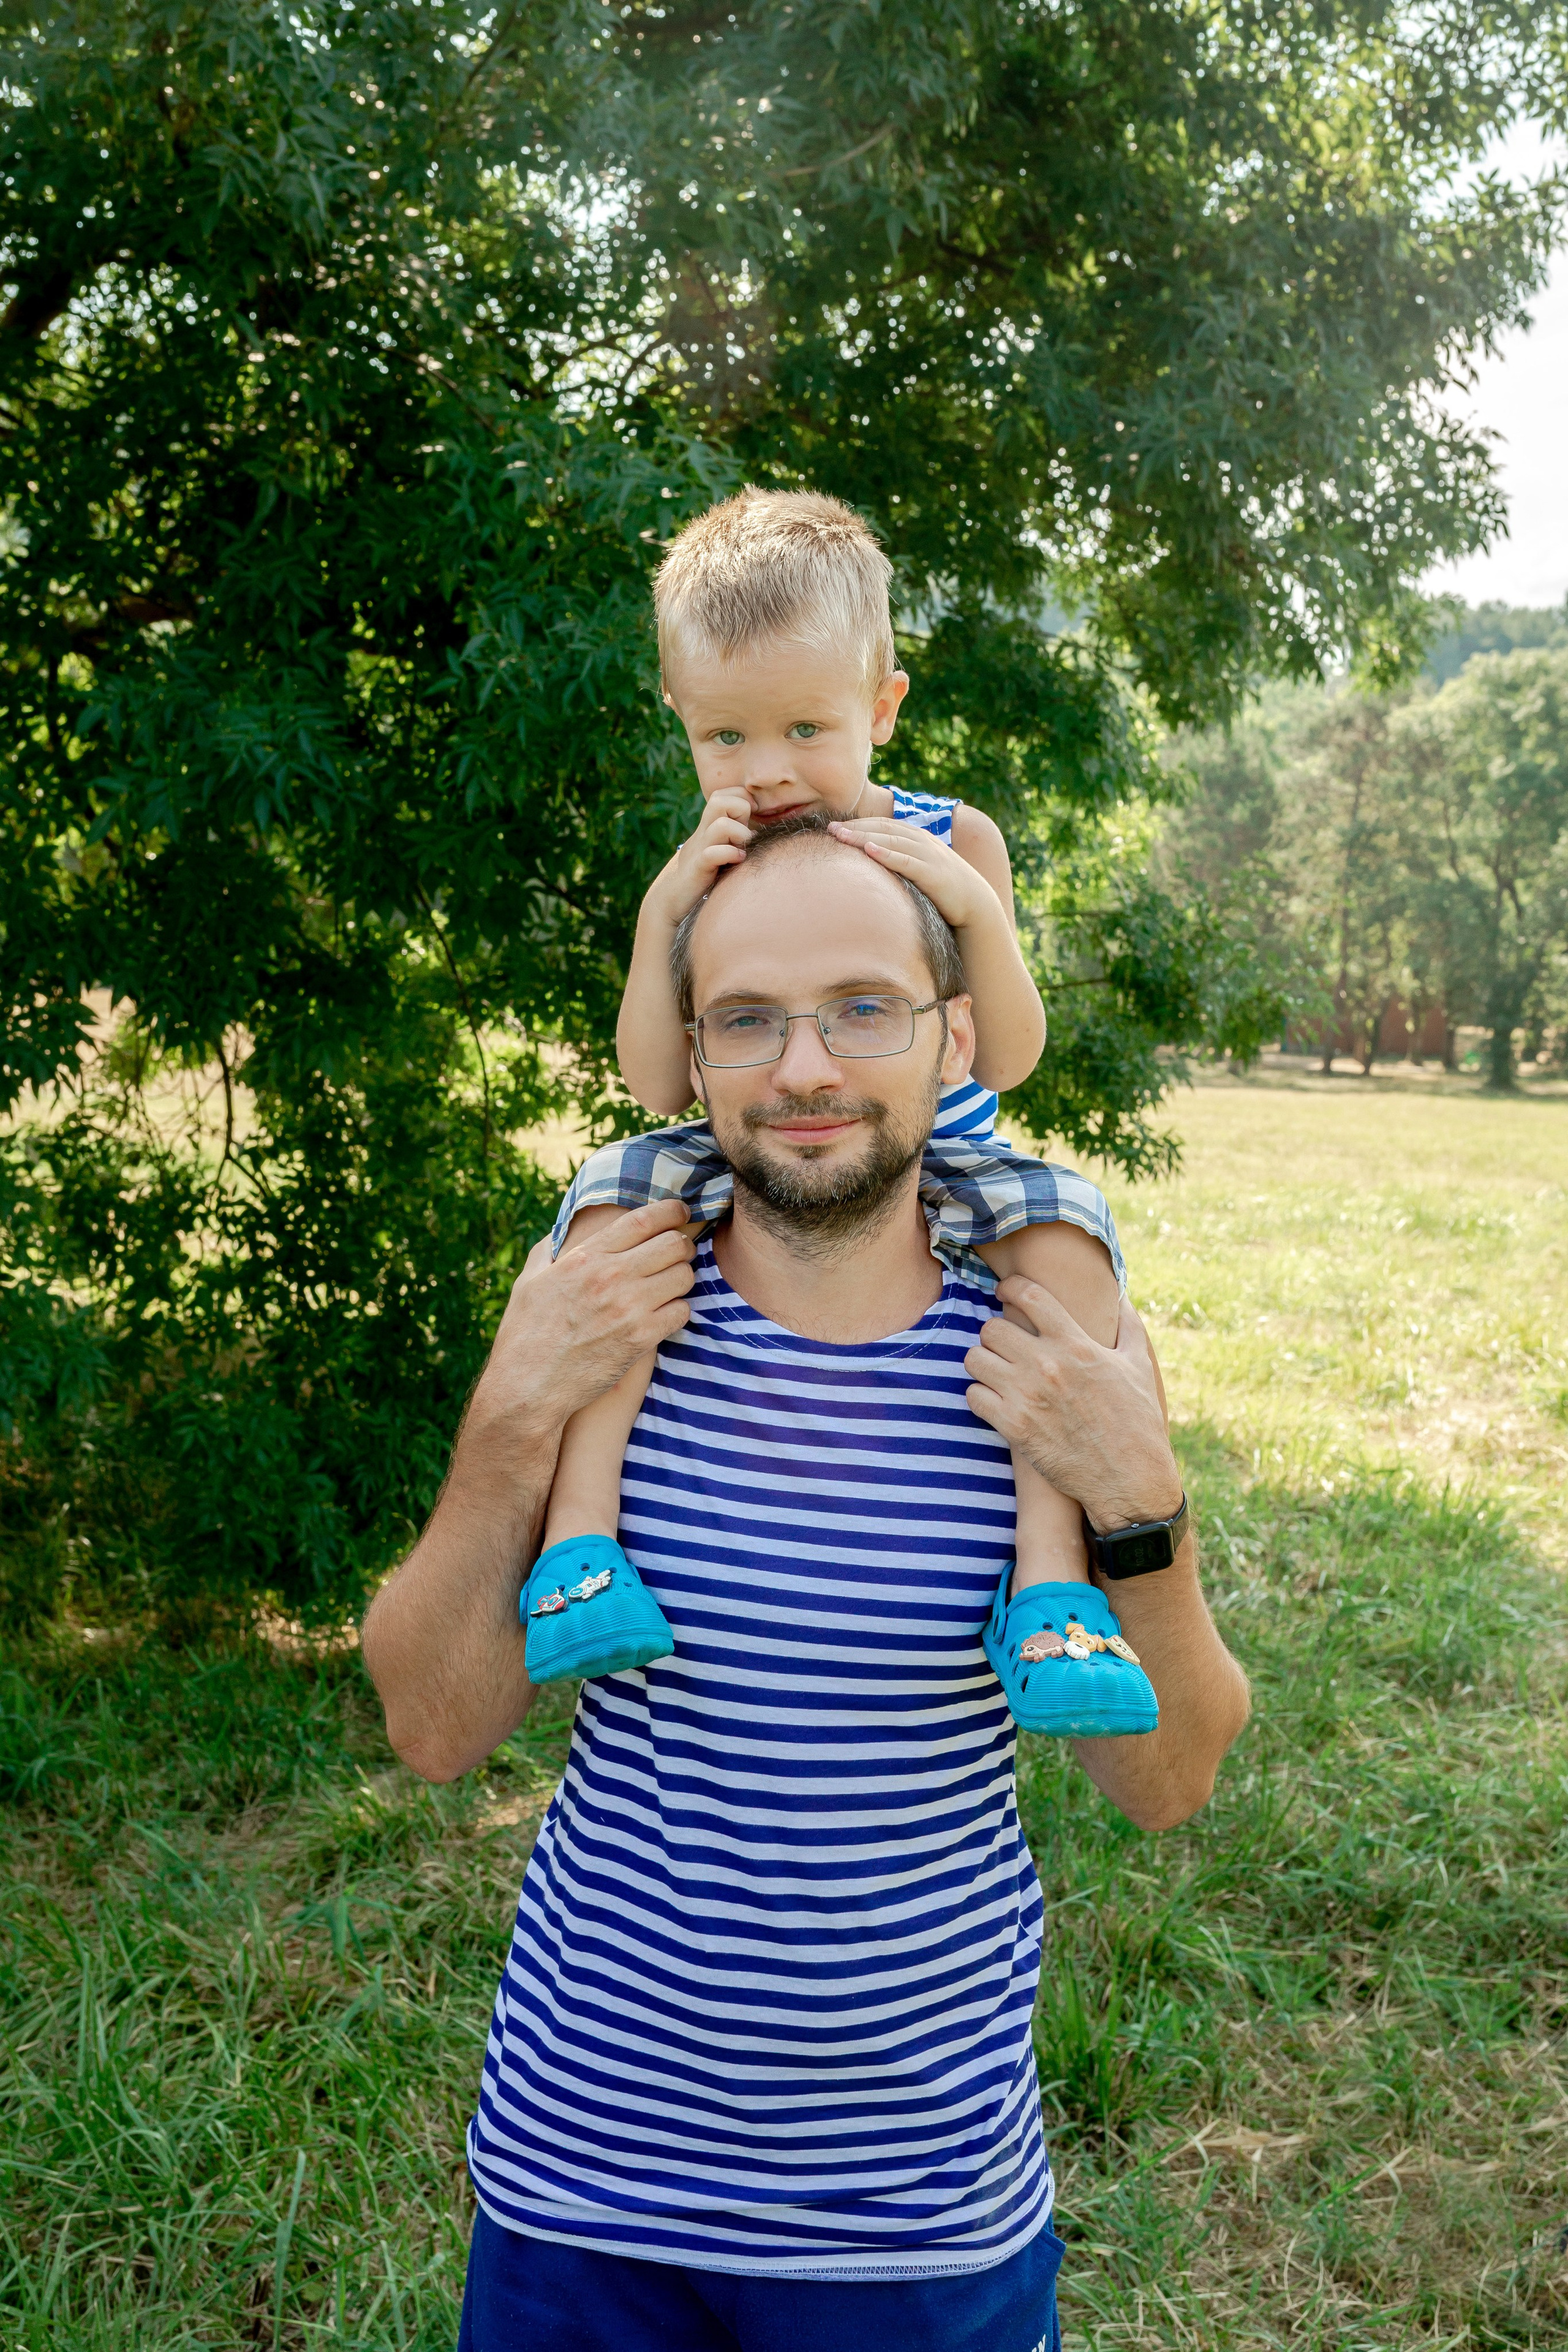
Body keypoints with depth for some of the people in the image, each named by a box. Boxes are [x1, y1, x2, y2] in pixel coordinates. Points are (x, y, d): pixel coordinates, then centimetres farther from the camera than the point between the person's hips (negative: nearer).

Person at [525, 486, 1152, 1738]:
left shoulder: (952, 842, -4)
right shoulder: (702, 867, 0)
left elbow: (1007, 1060, -10)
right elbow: (659, 1087, -8)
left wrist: (975, 907, -25)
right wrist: (662, 910, -19)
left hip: (937, 1167, -1)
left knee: (1061, 1230, -30)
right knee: (615, 1192, -26)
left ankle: (1052, 1572, -28)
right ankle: (580, 1530, -28)